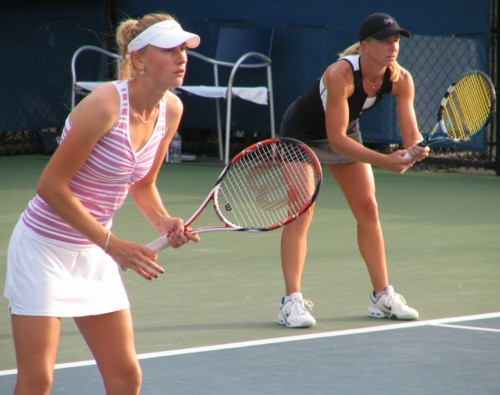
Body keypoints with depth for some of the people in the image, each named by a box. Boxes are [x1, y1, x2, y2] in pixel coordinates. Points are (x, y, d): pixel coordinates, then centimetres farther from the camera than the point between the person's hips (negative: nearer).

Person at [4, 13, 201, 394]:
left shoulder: (171, 109, -2)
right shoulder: (105, 105, -24)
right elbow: (52, 185, -20)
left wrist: (165, 222, -7)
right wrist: (112, 244, -21)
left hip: (94, 254, 7)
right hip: (45, 246, -7)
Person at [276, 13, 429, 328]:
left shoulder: (401, 79, -21)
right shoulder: (341, 74, -38)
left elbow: (411, 134, -19)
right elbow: (336, 138, -38)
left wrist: (413, 151, -43)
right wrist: (385, 161, -43)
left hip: (347, 134, 6)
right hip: (302, 135, -6)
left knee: (368, 210, 6)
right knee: (301, 213, -17)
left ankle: (383, 296, 15)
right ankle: (292, 301, -20)